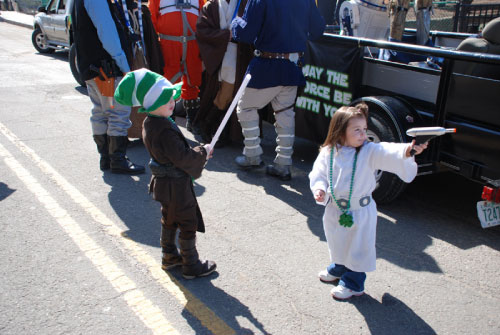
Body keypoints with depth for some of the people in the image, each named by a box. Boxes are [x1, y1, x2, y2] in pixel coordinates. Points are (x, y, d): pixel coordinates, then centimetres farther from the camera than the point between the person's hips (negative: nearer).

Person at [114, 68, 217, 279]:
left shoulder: (150, 123, 2)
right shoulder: (164, 131, -31)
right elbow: (182, 157, -29)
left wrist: (197, 153, 5)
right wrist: (203, 152, -14)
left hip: (165, 182, 10)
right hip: (176, 185, -10)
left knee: (169, 219, 25)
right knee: (188, 223, 5)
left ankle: (169, 256, 41)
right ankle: (191, 266, 18)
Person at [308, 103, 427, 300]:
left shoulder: (369, 152, -16)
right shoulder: (328, 152, -8)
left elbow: (389, 153, -33)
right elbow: (317, 174, 0)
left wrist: (406, 151, -52)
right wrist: (319, 189, -20)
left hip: (361, 211, -3)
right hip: (335, 210, 3)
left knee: (358, 247, 9)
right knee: (338, 244, 25)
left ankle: (352, 283, 31)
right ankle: (338, 268, 53)